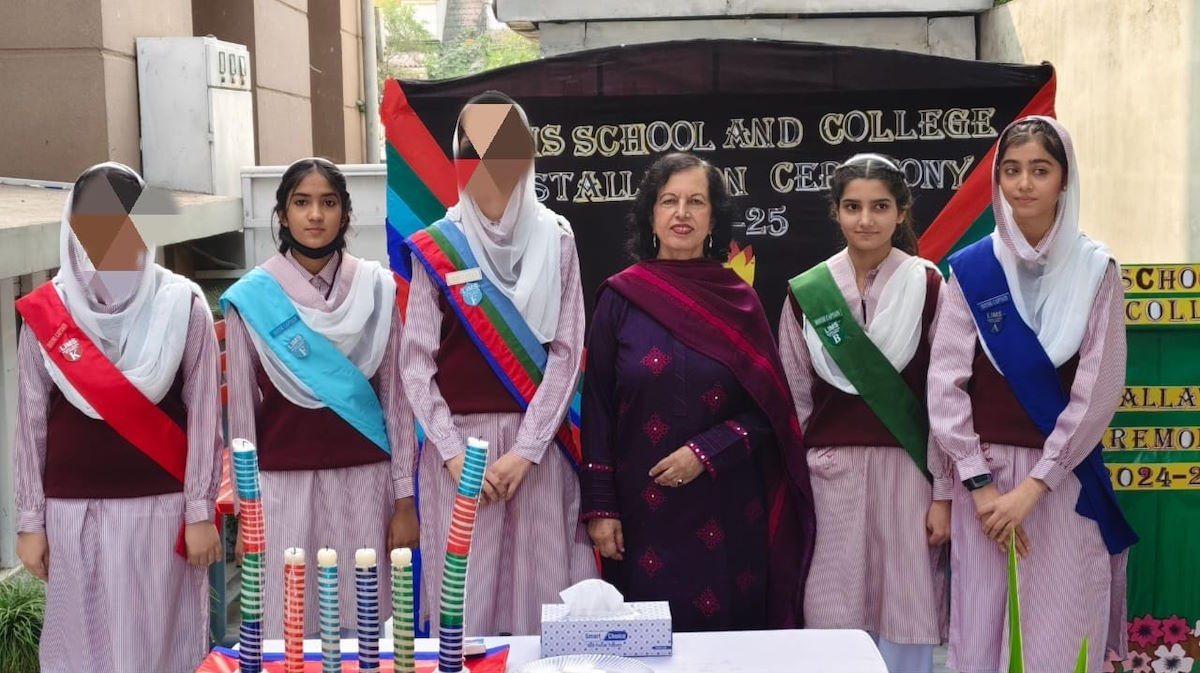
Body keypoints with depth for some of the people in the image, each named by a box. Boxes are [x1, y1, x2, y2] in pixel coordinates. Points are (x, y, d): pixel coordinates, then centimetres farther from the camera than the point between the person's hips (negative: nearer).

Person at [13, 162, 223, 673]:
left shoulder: (183, 306, -2)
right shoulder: (44, 313, 2)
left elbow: (203, 415, -1)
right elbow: (31, 423, 6)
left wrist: (200, 511, -3)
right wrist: (30, 521, 5)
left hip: (161, 508, -1)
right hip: (73, 512, 1)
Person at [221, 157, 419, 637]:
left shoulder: (376, 289, 1)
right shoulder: (251, 298, -2)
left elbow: (396, 396, 4)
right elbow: (242, 410, 3)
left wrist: (404, 498, 2)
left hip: (363, 480, 1)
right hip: (283, 483, -1)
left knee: (364, 623, 5)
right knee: (285, 628, 2)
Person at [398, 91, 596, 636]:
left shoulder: (555, 240, 3)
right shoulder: (434, 248, 2)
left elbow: (566, 353, -1)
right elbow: (417, 362, 1)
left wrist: (524, 450, -9)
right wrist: (453, 453, -8)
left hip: (537, 440, 1)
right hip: (457, 439, 0)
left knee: (540, 593, 2)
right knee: (462, 598, 1)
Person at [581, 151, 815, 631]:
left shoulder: (739, 300, 2)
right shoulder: (620, 298, 0)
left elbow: (769, 408, 1)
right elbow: (597, 408, 0)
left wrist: (707, 453, -13)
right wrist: (599, 505, -4)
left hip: (727, 514, 1)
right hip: (643, 511, -1)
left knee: (729, 633, 6)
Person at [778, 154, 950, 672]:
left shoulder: (927, 286, -1)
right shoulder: (807, 292, 3)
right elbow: (794, 401, 8)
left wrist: (943, 494, -3)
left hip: (906, 470, -1)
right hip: (830, 473, 2)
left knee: (903, 627, 4)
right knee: (833, 620, 5)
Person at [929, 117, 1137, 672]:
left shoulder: (1095, 270, 1)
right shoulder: (969, 270, 1)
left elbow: (1099, 389, -5)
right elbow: (944, 383, -2)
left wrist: (1034, 485, -11)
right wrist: (979, 484, -10)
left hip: (1066, 477, 0)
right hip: (985, 470, 1)